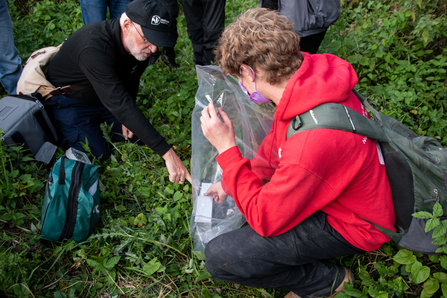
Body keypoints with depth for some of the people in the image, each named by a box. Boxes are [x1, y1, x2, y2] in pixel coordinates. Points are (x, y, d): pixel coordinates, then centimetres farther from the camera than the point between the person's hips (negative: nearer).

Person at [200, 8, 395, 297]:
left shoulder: (312, 143, -39)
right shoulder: (313, 74, -13)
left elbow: (264, 221, -24)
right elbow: (277, 145, 5)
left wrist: (226, 148, -25)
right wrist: (233, 181, 6)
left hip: (350, 225, -8)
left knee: (219, 256, -17)